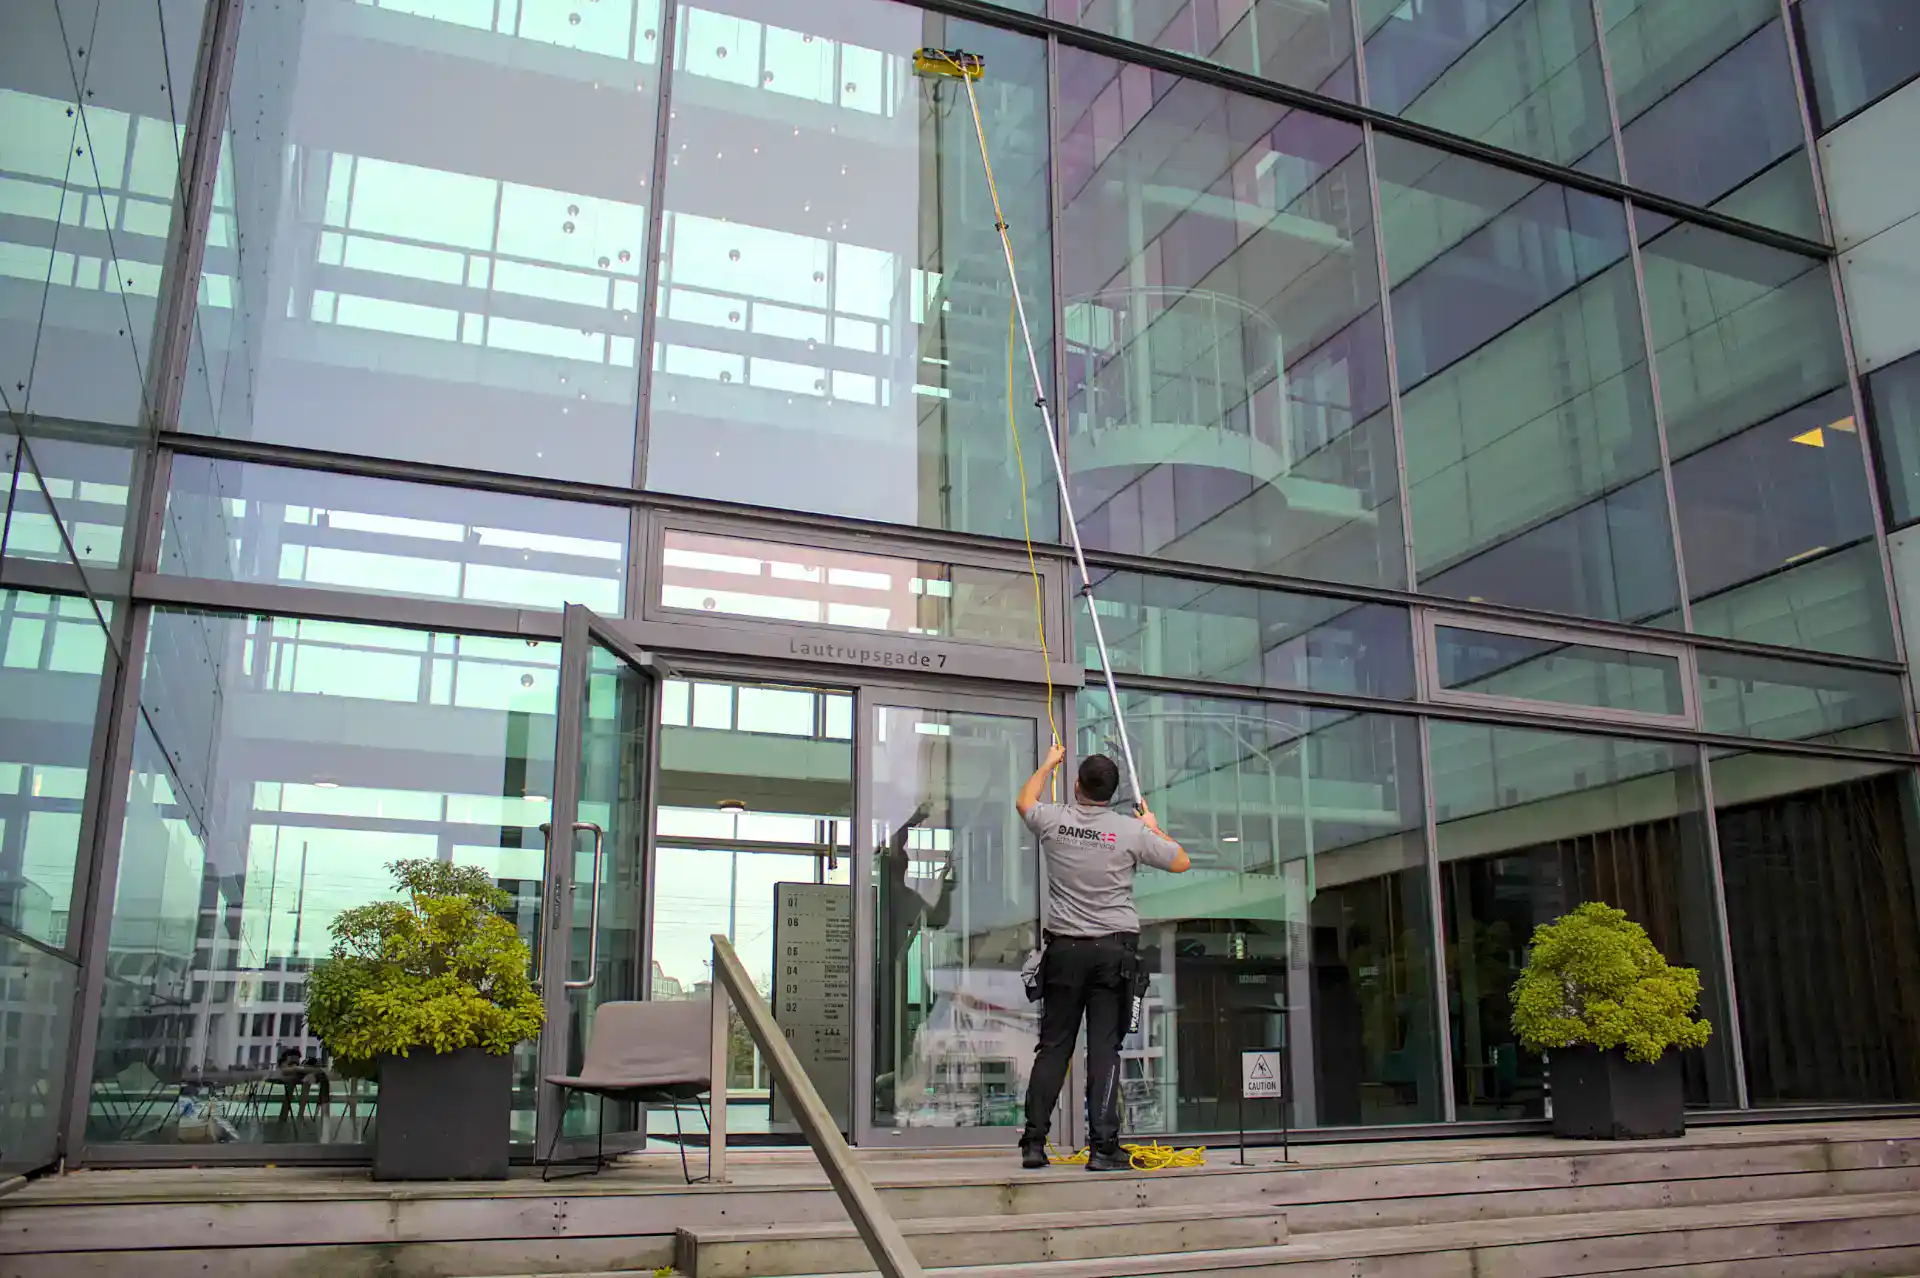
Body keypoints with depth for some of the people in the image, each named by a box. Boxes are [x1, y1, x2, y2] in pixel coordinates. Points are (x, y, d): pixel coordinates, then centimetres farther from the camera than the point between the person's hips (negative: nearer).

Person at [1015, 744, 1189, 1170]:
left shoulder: (1054, 821, 1)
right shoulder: (1131, 831, -4)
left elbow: (1024, 801, 25)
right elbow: (1181, 862, 10)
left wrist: (1049, 763, 40)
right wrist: (1153, 829, 26)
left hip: (1064, 949, 2)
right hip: (1114, 949, -2)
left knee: (1053, 1047, 7)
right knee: (1104, 1049, 0)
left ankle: (1034, 1143, 7)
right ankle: (1103, 1148, -2)